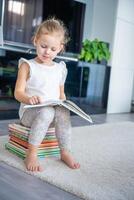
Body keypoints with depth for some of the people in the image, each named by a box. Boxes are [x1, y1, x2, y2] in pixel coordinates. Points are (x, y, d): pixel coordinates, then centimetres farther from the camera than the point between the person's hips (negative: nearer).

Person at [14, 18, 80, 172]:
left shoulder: (60, 69, 14)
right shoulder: (27, 66, 1)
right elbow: (18, 93, -7)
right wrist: (29, 99, -30)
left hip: (54, 109, 3)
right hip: (30, 111, -3)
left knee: (63, 111, -31)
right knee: (46, 112, -36)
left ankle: (65, 152, -20)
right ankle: (31, 155, -30)